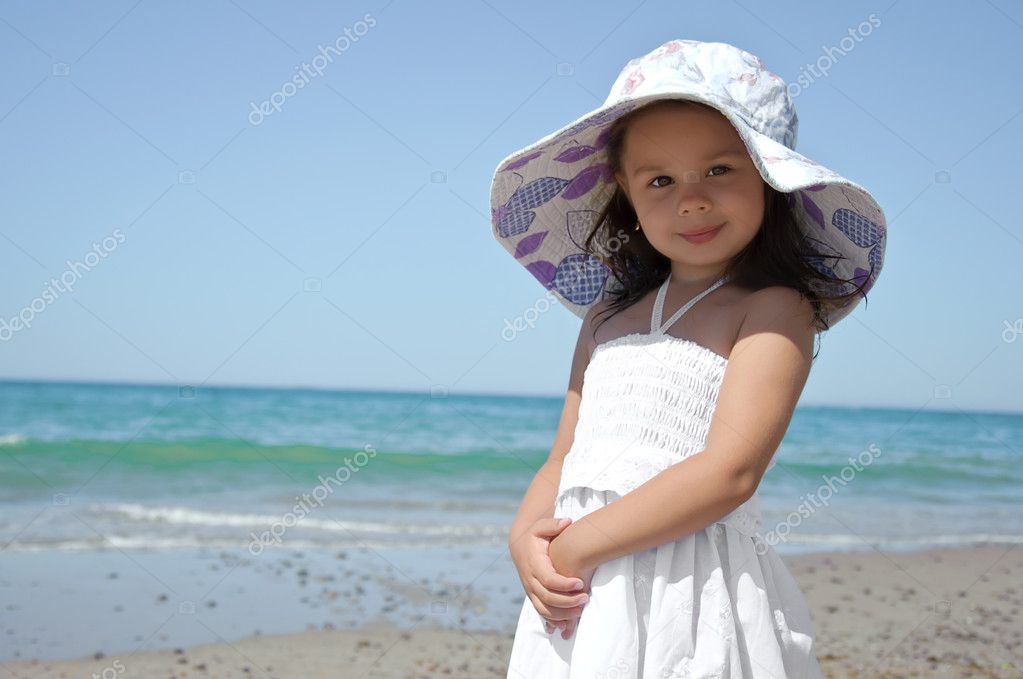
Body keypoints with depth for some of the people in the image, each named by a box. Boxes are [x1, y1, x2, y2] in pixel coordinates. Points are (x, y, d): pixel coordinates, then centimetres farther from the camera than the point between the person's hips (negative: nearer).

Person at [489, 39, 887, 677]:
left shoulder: (773, 309, -6)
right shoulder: (608, 314, 12)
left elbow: (730, 471, -17)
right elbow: (564, 459, 13)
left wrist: (576, 546, -16)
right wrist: (527, 538, -6)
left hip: (689, 598, -5)